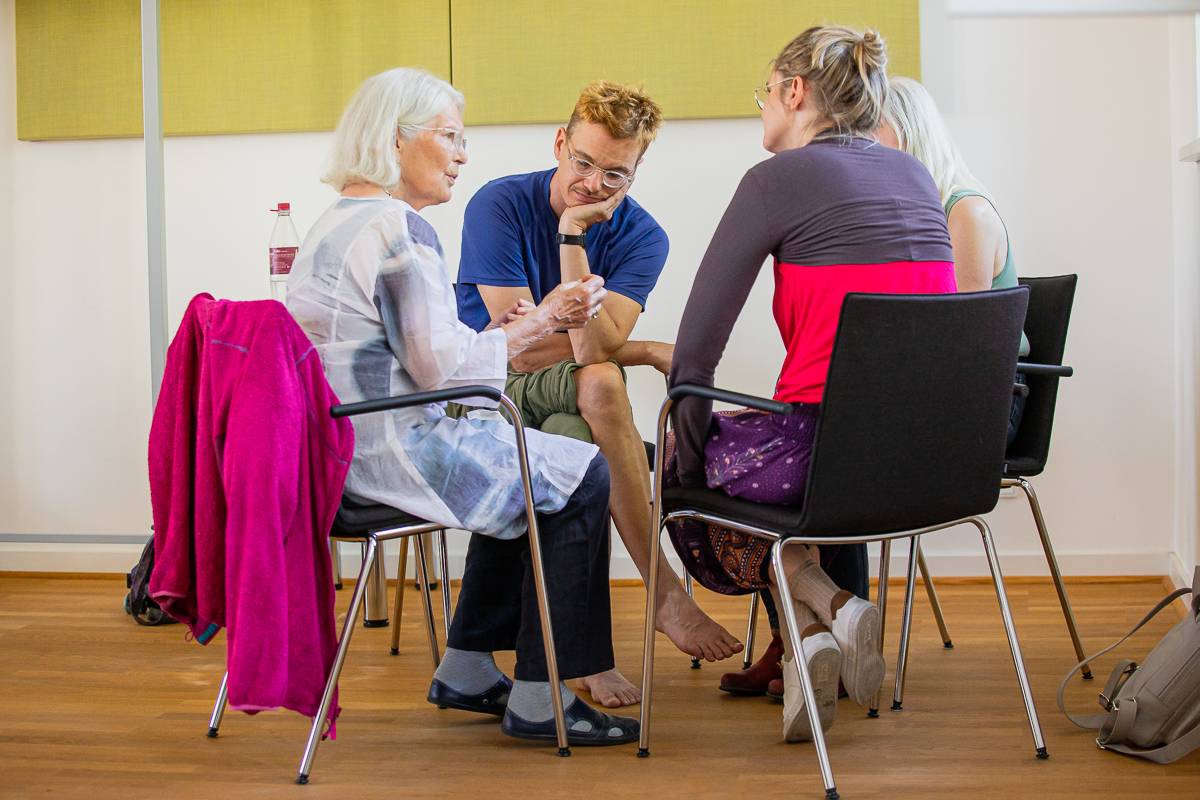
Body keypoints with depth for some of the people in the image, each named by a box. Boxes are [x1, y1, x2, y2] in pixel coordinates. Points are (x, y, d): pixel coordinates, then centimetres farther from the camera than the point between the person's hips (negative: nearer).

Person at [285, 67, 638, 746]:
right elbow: (442, 368, -19)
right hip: (389, 453, -11)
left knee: (526, 471, 26)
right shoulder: (400, 226, -17)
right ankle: (538, 700, 3)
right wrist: (539, 321, -6)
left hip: (338, 444, 11)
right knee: (581, 475, -1)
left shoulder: (336, 222, 16)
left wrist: (508, 331, 12)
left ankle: (467, 671, 27)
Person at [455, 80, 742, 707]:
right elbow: (522, 350, -16)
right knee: (601, 384, -33)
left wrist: (572, 237, -23)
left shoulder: (641, 237, -3)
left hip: (567, 403, 2)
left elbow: (594, 345, -21)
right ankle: (666, 593, -26)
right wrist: (649, 352, -13)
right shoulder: (499, 206, -9)